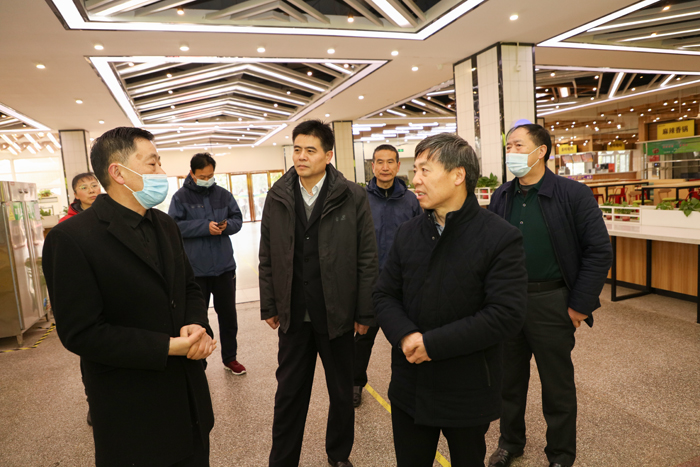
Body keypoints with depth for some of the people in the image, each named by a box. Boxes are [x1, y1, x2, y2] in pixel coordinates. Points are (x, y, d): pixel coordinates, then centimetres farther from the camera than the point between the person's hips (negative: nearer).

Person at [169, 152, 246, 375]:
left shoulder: (223, 194, 3)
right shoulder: (181, 197, -5)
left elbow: (238, 219, 8)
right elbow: (175, 225, -14)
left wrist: (227, 225, -14)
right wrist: (206, 227, -21)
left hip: (224, 267, 3)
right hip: (196, 269, -3)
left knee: (228, 314, 13)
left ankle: (230, 358, 30)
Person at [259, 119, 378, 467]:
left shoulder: (352, 196, -7)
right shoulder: (277, 196, 2)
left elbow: (367, 259, -6)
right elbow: (267, 258, 5)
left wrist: (365, 312, -7)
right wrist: (269, 306, 4)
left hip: (337, 313, -1)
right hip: (293, 313, 2)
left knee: (342, 392, 17)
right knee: (288, 392, 14)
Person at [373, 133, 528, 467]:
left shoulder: (500, 237, -14)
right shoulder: (407, 233, 2)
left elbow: (506, 314, -21)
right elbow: (384, 294, 3)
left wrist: (433, 343, -22)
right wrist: (405, 335, -17)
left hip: (468, 392, -4)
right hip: (409, 387, 4)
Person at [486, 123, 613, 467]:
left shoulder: (573, 194, -9)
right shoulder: (500, 197, 5)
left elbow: (599, 251, -9)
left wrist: (580, 305, -11)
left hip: (551, 303, -4)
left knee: (557, 385, 13)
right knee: (509, 379, 18)